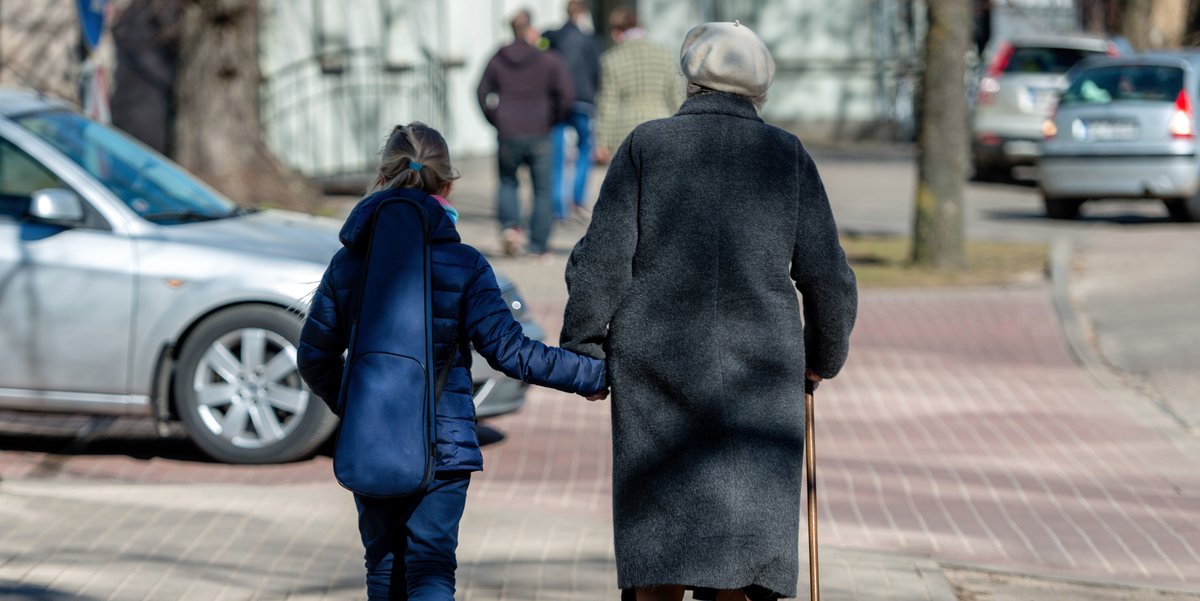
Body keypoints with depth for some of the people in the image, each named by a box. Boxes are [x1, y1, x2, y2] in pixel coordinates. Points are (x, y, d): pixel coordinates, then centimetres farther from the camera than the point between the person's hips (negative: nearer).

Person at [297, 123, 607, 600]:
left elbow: (315, 357, 5)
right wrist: (593, 375, -4)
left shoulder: (348, 263, 1)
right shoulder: (463, 265, -8)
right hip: (442, 445, -3)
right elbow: (508, 350, -11)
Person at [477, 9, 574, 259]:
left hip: (507, 135, 2)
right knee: (542, 190, 10)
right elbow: (566, 95, -11)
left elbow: (483, 93, 8)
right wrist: (552, 119, 4)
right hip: (538, 135, -2)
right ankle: (539, 245, 11)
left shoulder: (497, 60, 3)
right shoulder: (549, 61, -6)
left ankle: (510, 226, -3)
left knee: (507, 183, 21)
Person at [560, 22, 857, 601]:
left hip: (656, 365, 0)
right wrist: (824, 356, 22)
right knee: (743, 535, 4)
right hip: (760, 374, 0)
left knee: (660, 553, 4)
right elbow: (828, 277, 6)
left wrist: (581, 349, 6)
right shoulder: (787, 155, 5)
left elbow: (602, 259, -4)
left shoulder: (646, 145, 2)